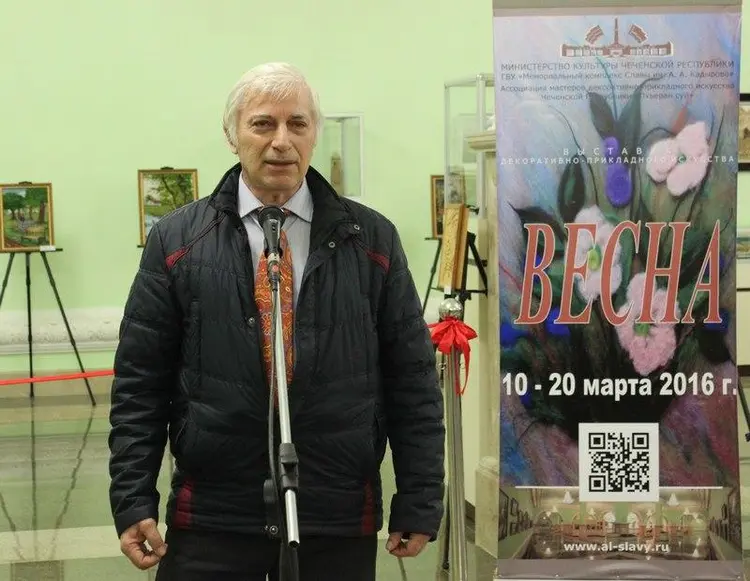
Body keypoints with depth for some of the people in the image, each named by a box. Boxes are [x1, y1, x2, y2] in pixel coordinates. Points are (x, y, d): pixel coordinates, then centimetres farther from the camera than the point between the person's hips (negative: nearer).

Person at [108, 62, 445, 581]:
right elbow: (139, 384, 2)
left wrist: (420, 502, 1)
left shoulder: (371, 239, 4)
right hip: (211, 520, 0)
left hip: (340, 520, 1)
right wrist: (133, 502, -4)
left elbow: (413, 380, 4)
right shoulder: (177, 240, 2)